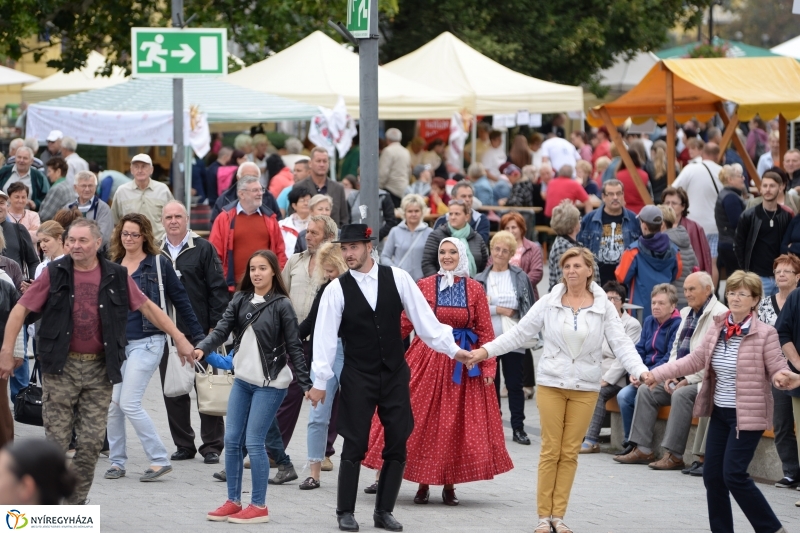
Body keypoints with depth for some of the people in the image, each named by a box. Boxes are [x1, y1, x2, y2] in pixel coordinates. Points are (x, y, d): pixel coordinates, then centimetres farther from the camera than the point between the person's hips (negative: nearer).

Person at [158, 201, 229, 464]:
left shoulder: (203, 249, -1)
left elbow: (217, 289, -4)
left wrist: (216, 326, -10)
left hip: (200, 333, -4)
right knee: (173, 391, 5)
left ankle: (212, 445, 6)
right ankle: (183, 444, 14)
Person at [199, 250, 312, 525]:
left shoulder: (281, 305, -8)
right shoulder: (240, 300, 6)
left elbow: (294, 347, -7)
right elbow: (222, 330, -2)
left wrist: (307, 384, -10)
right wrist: (201, 348, -21)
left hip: (270, 384, -6)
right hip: (242, 380, 6)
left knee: (253, 441, -7)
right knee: (232, 440, 6)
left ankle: (259, 506, 3)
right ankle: (233, 502, 16)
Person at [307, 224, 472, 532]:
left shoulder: (397, 278, -2)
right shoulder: (337, 290, -6)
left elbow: (423, 317, 1)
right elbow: (325, 336, -5)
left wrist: (451, 348, -3)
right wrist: (320, 381, -7)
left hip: (395, 374, 2)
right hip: (357, 377, -2)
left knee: (397, 445, 4)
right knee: (355, 446, -2)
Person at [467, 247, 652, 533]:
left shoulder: (604, 307, 0)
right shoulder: (549, 303, 0)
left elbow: (621, 344, -5)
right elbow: (519, 333, 3)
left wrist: (641, 371, -20)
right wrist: (486, 350, -6)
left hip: (585, 388, 0)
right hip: (551, 383, 0)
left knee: (570, 452, 4)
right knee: (550, 450, 0)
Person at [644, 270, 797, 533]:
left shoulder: (764, 334, -11)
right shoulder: (717, 329, 5)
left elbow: (776, 369, -11)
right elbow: (694, 360, 7)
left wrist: (785, 378, -35)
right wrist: (657, 374, 0)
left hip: (747, 415, -7)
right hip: (720, 412, 7)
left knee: (734, 475, -12)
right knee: (712, 474, 7)